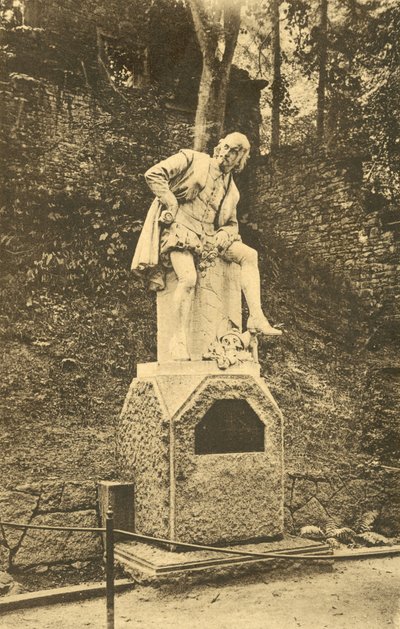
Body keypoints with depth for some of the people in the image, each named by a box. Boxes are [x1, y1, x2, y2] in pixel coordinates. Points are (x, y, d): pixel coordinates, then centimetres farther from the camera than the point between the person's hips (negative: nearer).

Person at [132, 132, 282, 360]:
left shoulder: (232, 191, 20)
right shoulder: (192, 159, 3)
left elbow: (232, 224, 25)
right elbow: (153, 175, -5)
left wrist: (223, 235, 1)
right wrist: (172, 205, -10)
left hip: (209, 237, 6)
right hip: (180, 230, -6)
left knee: (249, 254, -15)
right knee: (189, 277, -30)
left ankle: (256, 318, -20)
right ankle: (180, 338, -17)